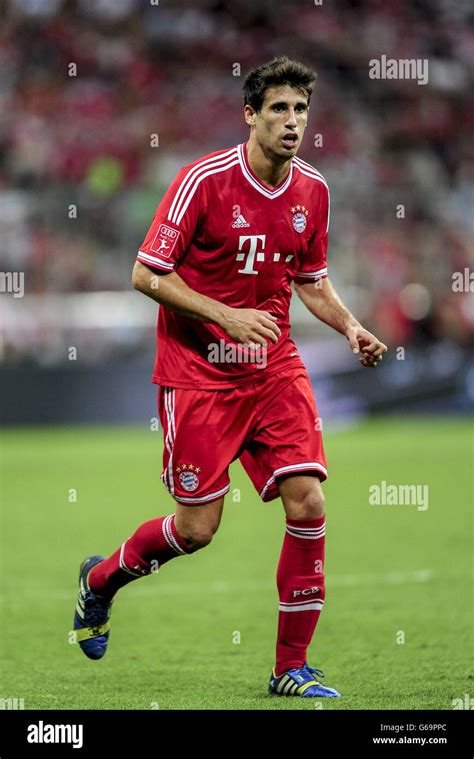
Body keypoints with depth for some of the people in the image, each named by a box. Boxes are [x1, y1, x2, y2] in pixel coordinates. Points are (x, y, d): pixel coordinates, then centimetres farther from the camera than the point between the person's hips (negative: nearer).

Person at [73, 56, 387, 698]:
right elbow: (147, 274, -12)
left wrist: (350, 327, -1)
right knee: (197, 528, -3)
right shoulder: (204, 180, -14)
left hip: (275, 368, 5)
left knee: (307, 502, -9)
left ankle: (292, 666, 3)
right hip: (198, 371, -5)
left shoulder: (312, 191, 3)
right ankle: (101, 579, 29)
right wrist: (225, 315, -21)